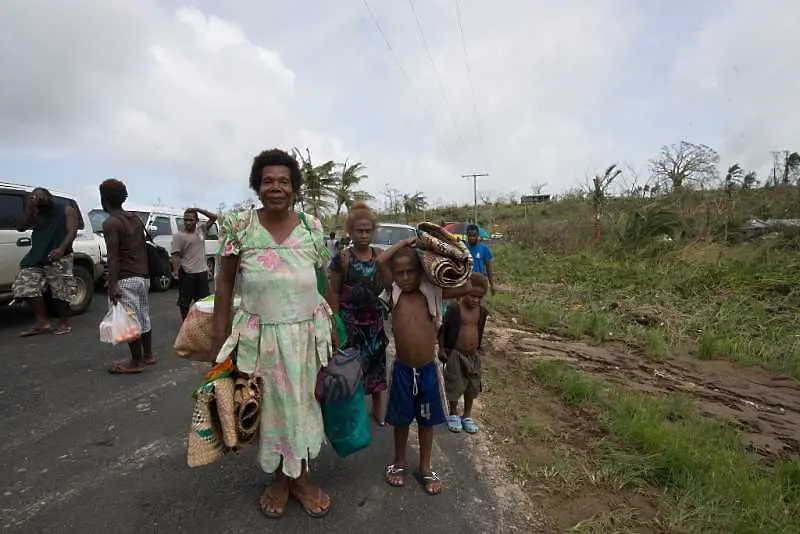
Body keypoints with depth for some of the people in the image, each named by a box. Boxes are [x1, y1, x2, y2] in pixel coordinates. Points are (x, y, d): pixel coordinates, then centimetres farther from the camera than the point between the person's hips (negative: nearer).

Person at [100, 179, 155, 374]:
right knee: (143, 317, 16)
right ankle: (148, 355, 26)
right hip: (143, 276, 9)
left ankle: (136, 362, 4)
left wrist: (112, 285, -20)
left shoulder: (110, 223, -11)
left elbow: (113, 257, -17)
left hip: (126, 279, -8)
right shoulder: (136, 218, 13)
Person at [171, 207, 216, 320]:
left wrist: (198, 209, 0)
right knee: (184, 301, 5)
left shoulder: (201, 229, 8)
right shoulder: (178, 236, -6)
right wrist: (175, 270, -26)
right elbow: (175, 256, -12)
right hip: (187, 274, -4)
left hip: (202, 272, 4)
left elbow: (214, 217, 10)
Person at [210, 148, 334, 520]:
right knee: (270, 405, 12)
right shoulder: (239, 226, -4)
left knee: (303, 403, 13)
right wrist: (219, 335, -3)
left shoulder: (313, 227, -1)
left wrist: (334, 325, 4)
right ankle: (280, 478, 36)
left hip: (307, 332, 1)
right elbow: (224, 282, 0)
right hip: (259, 334, -1)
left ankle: (301, 478, 34)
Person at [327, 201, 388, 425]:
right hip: (350, 321, -3)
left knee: (377, 364, 13)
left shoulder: (380, 257, 2)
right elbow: (334, 293, -5)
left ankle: (378, 408, 32)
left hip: (375, 320, 3)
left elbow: (386, 287, 9)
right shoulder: (342, 259, -7)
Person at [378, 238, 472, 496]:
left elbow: (465, 288, -12)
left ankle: (425, 467, 37)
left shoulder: (433, 293, -4)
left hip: (429, 369, 0)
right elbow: (381, 261, -17)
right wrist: (406, 242, -9)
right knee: (401, 419, 18)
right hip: (402, 369, 0)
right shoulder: (394, 292, -5)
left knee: (427, 420, 18)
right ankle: (399, 462, 41)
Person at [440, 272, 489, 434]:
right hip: (455, 354, -5)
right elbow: (443, 330, -9)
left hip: (473, 355, 5)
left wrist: (478, 350, 15)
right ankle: (453, 414, 31)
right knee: (454, 385, 9)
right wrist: (442, 349, -6)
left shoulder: (482, 312, -2)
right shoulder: (454, 309, -18)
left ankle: (467, 415, 35)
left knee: (472, 386, 15)